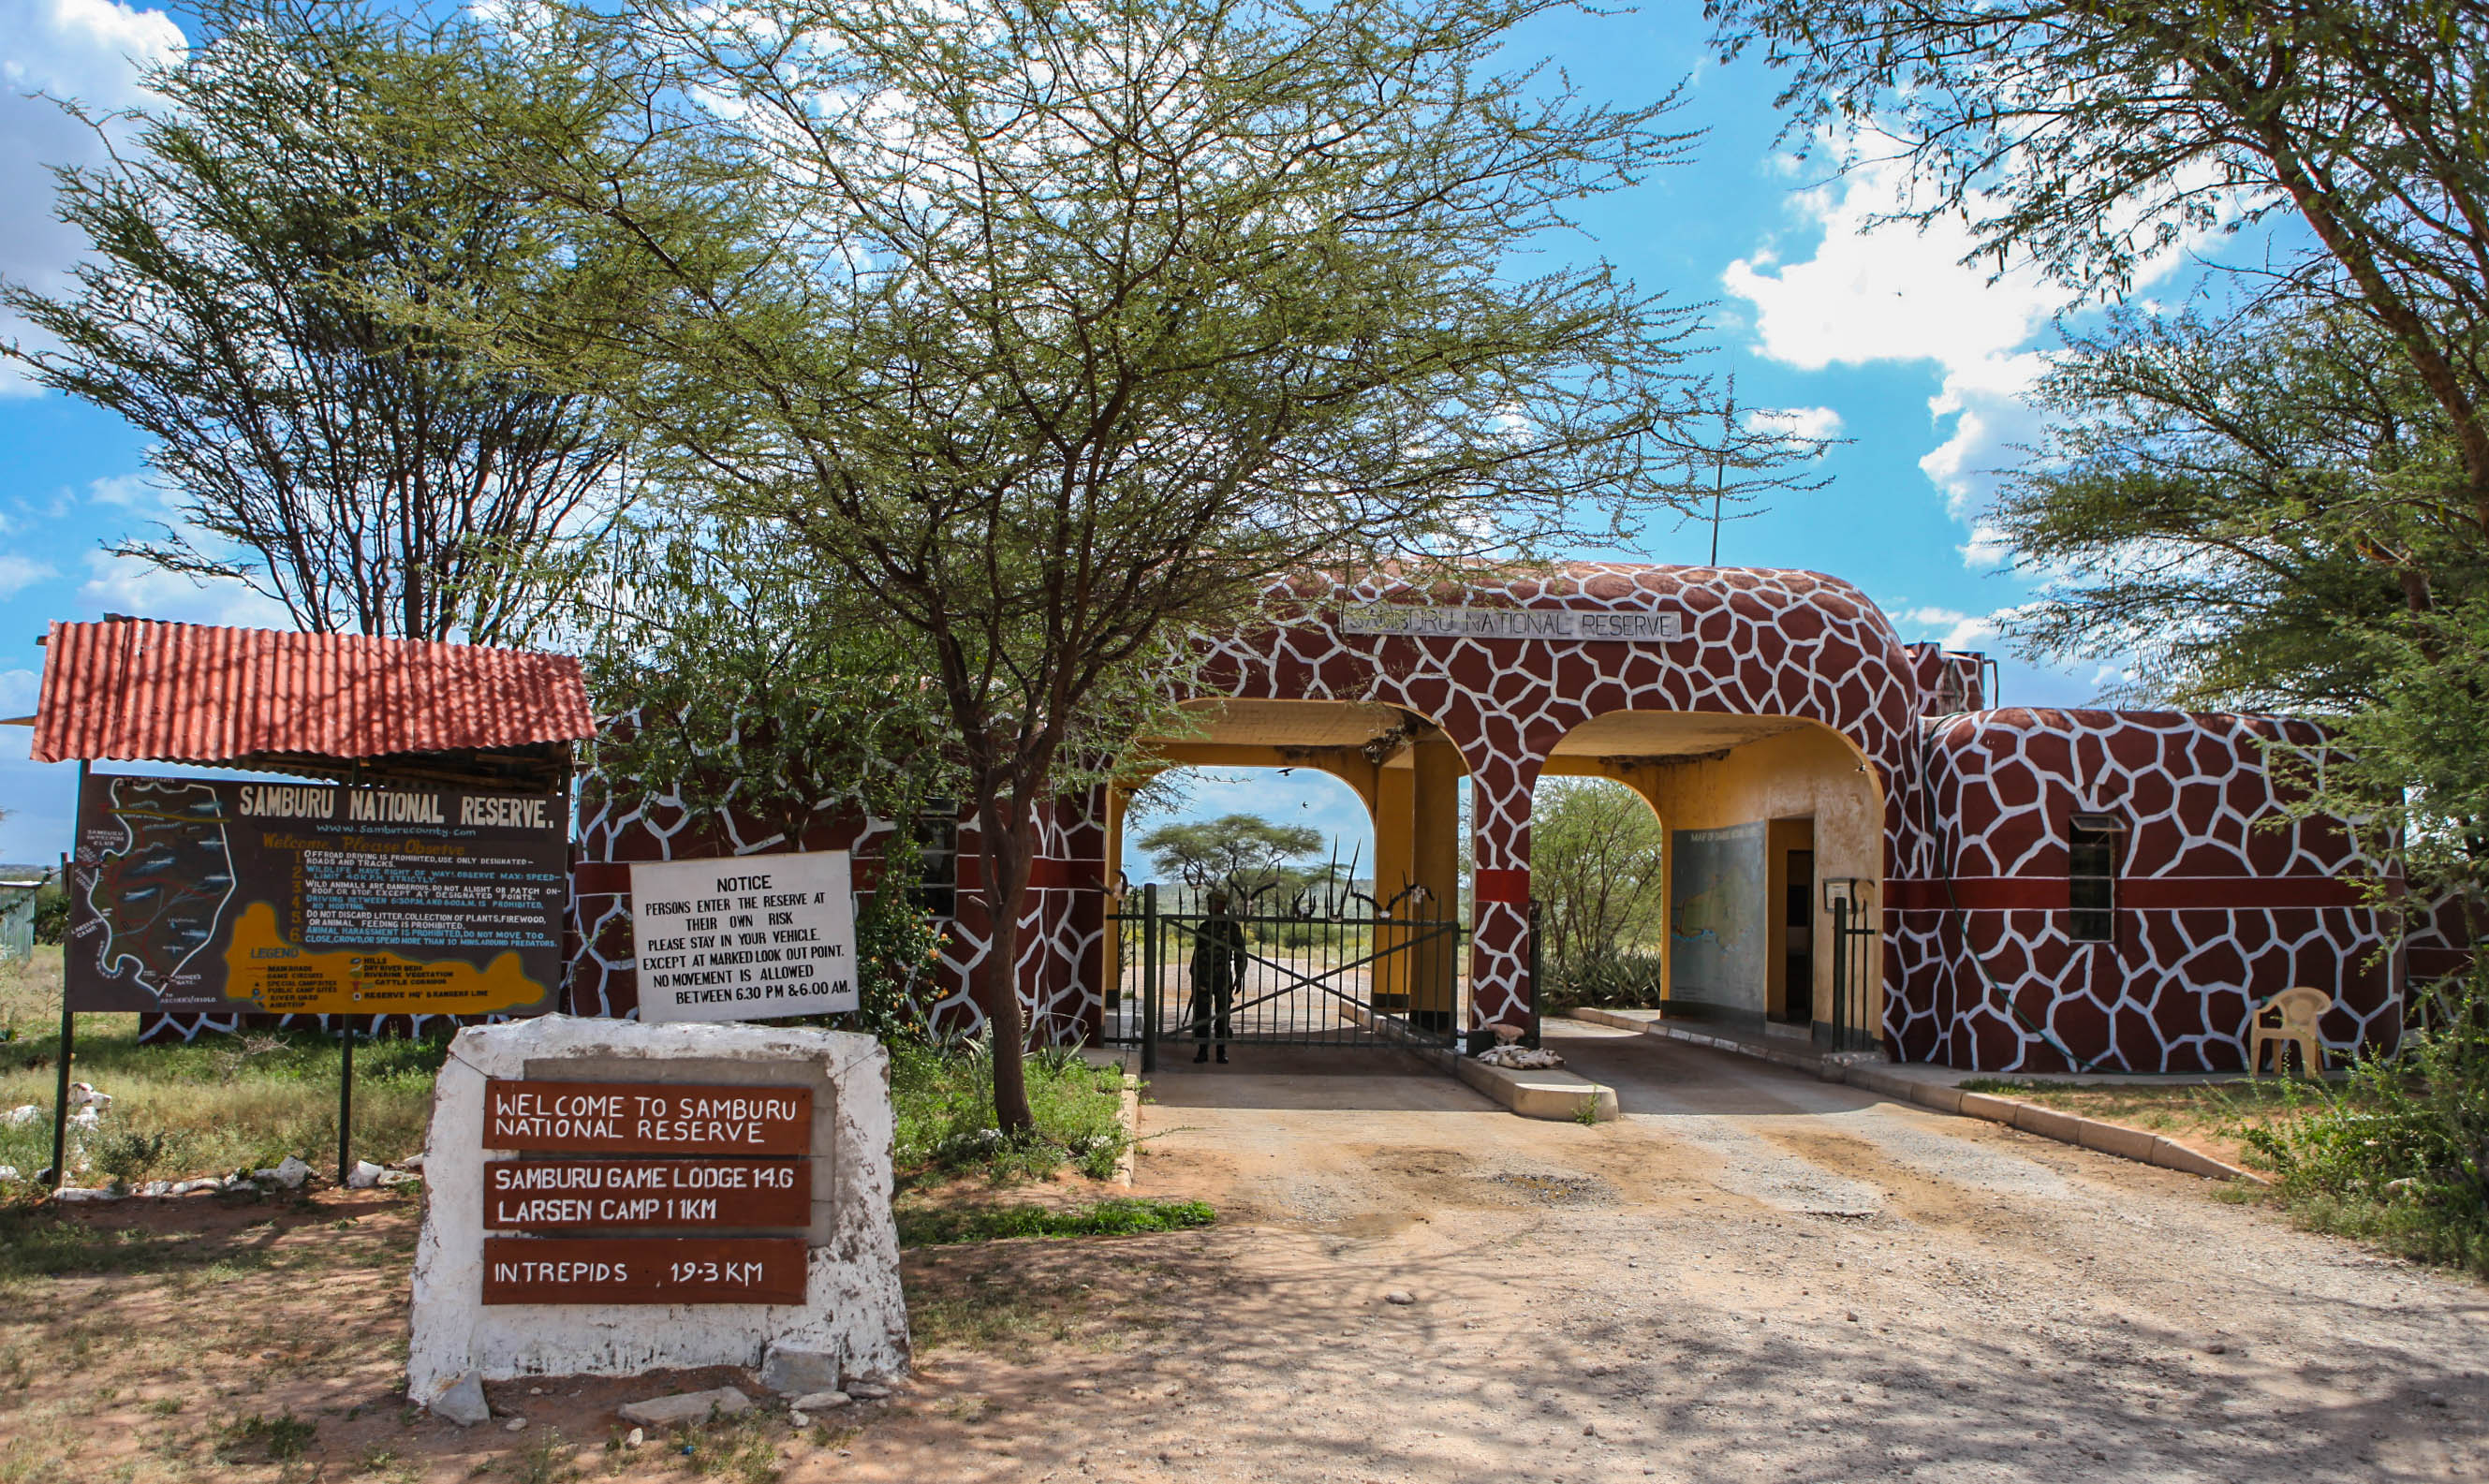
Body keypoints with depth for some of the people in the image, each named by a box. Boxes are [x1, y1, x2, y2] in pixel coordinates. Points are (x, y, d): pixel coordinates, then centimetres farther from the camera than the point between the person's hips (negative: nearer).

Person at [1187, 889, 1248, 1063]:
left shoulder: (1233, 927, 0)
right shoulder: (1203, 927, 11)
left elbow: (1240, 953, 2)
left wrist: (1239, 977, -4)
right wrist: (1193, 976, 13)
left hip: (1223, 977, -3)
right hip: (1203, 977, 3)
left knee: (1222, 1016, 0)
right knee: (1201, 1015, 1)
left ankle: (1222, 1052, 6)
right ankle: (1202, 1051, 7)